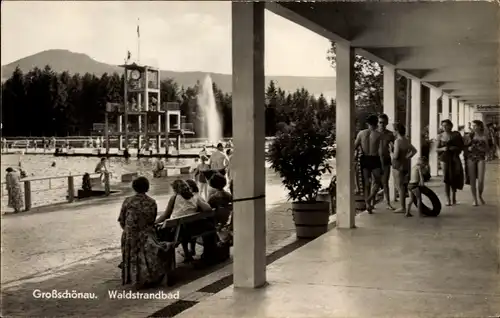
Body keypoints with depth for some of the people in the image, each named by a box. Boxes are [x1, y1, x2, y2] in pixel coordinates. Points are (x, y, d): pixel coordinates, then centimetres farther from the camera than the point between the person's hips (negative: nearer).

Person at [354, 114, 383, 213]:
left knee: (366, 183, 12)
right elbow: (380, 151, -10)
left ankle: (367, 204, 11)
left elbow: (354, 146, -2)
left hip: (364, 159, 3)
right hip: (375, 159, -2)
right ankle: (369, 198, -10)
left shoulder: (361, 133, -2)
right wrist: (382, 164, -4)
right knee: (377, 182, 13)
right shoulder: (379, 134, -8)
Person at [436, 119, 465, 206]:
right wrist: (442, 148, -13)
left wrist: (455, 148, -12)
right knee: (446, 178, -8)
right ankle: (448, 199, -6)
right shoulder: (440, 136, 5)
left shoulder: (456, 134, 2)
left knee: (455, 178, 3)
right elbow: (437, 149, 7)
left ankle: (453, 197, 23)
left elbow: (462, 146, 6)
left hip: (454, 158, 0)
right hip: (444, 158, 0)